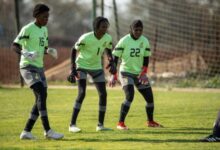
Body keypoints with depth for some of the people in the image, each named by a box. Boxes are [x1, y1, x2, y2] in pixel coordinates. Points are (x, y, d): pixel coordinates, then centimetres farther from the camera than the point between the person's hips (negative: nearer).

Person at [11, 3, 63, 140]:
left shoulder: (44, 30, 14)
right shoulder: (28, 29, -10)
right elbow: (14, 46, -15)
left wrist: (49, 51, 1)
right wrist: (25, 54, -33)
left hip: (39, 67, 9)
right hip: (28, 67, -9)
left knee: (41, 99, 4)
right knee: (42, 94, -21)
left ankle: (26, 131, 11)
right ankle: (48, 131, -24)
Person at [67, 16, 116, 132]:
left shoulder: (108, 38, -12)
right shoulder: (86, 38, -26)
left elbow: (108, 51, 8)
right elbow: (74, 50, -13)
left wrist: (111, 63, -10)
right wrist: (73, 69, -18)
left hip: (96, 67, 5)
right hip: (82, 66, -5)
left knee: (103, 94, -2)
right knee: (82, 93, -18)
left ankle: (100, 125, 10)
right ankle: (72, 125, -13)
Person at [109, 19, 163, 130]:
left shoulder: (145, 41, 0)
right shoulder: (124, 41, -12)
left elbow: (146, 59, 5)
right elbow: (115, 58, -10)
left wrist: (144, 73, -10)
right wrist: (113, 76, -16)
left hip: (139, 73, 5)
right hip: (126, 72, -5)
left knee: (149, 98, 5)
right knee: (130, 96, -25)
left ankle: (150, 121, 29)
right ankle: (120, 123, -18)